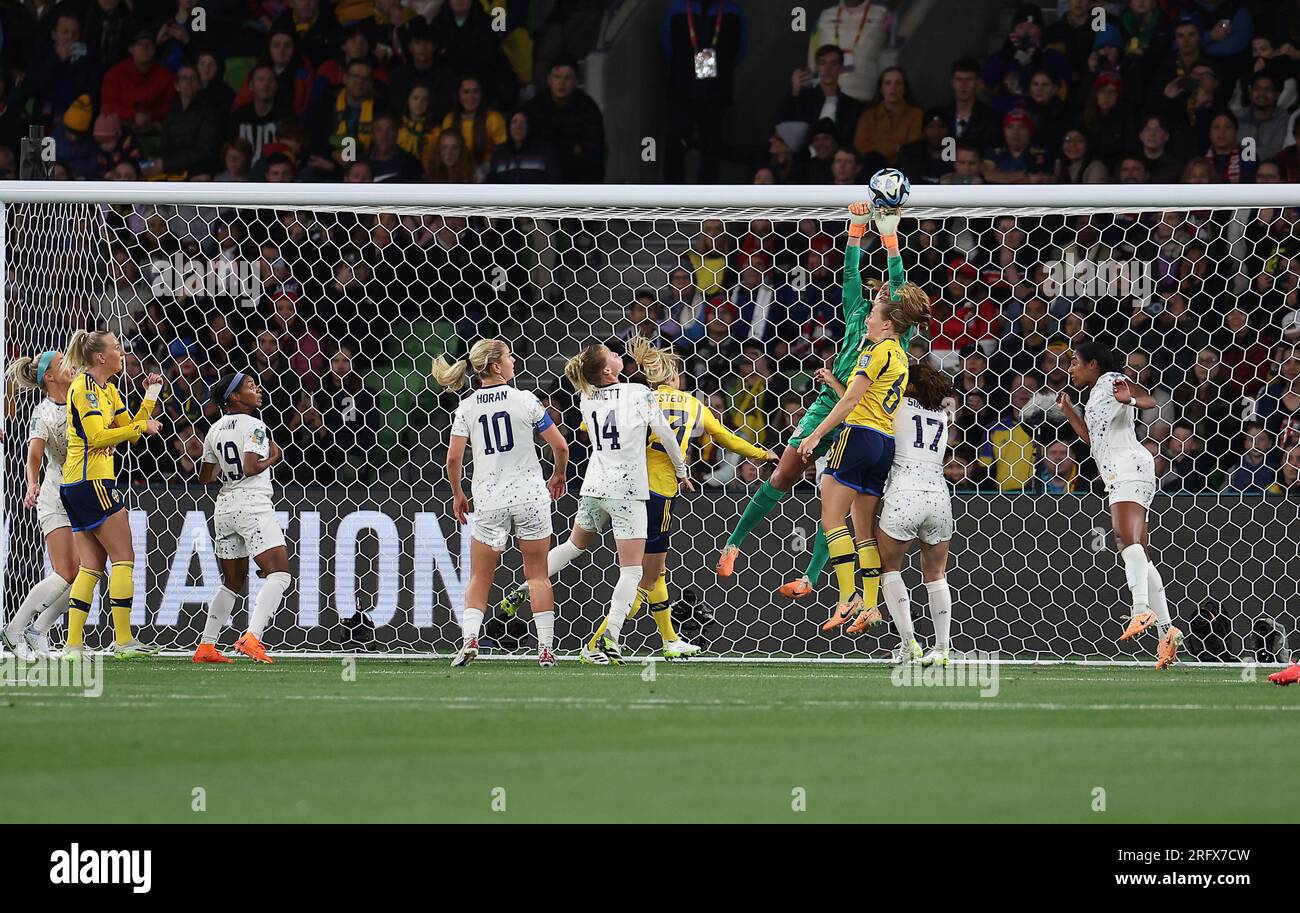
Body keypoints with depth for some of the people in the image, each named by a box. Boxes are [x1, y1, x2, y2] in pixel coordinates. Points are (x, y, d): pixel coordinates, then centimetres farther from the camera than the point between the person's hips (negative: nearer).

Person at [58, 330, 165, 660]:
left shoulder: (107, 390, 18)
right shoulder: (85, 386, -11)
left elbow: (131, 429, 19)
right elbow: (96, 436, -19)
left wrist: (151, 395, 14)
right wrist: (142, 426, -14)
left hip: (76, 485, 10)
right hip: (92, 483, -10)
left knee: (91, 566, 7)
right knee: (124, 557, -6)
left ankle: (73, 644, 3)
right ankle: (123, 640, -7)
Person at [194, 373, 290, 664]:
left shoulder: (215, 430, 13)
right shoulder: (254, 426, -9)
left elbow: (205, 478, 16)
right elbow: (250, 468, -20)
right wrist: (274, 457, -3)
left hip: (224, 507, 8)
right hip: (252, 504, -8)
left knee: (232, 582, 18)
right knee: (279, 575, -10)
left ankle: (206, 647, 15)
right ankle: (251, 637, -27)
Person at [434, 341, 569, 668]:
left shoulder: (467, 407, -1)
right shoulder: (525, 400, -6)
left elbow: (453, 458, -5)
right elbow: (560, 446, -4)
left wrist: (457, 494, 12)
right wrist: (558, 477, 16)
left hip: (488, 498, 1)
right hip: (530, 494, -1)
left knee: (479, 578, 12)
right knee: (537, 575, 10)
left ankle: (469, 638, -8)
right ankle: (546, 648, 7)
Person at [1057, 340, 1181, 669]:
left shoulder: (1112, 381, 1)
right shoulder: (1096, 395, 27)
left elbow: (1151, 400, -13)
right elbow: (1092, 438, 36)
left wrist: (1130, 399, -33)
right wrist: (1068, 410, 34)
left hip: (1129, 466, -10)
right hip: (1118, 475, 10)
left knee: (1126, 536, -28)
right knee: (1138, 554, 7)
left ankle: (1142, 609, -44)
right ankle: (1166, 631, 5)